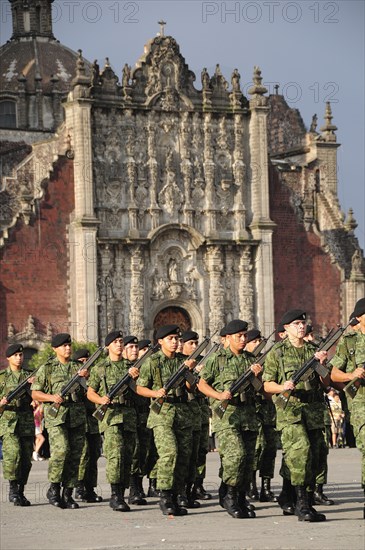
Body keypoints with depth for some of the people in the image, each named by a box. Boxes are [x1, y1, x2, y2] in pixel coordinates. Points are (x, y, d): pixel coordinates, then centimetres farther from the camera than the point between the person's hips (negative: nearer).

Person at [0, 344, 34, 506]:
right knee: (13, 454, -20)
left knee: (26, 459, 2)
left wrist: (31, 385, -10)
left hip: (27, 424, 3)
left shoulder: (29, 377, 14)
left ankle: (21, 493, 11)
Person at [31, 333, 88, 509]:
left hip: (78, 416, 4)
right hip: (56, 415, -4)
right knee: (61, 450, -20)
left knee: (75, 455, 1)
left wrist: (85, 377, -12)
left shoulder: (78, 367, 15)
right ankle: (54, 488, -4)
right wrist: (51, 397, -12)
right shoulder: (47, 368, 7)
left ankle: (67, 494, 9)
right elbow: (35, 393, 5)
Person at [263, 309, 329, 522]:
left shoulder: (314, 350, 15)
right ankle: (301, 502, -24)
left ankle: (308, 505, 16)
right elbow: (267, 385, 4)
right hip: (289, 410, -5)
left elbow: (326, 383, 12)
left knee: (313, 458, 6)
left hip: (314, 410, 5)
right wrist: (283, 387, -15)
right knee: (300, 449, -23)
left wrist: (322, 364, -5)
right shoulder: (277, 352, 4)